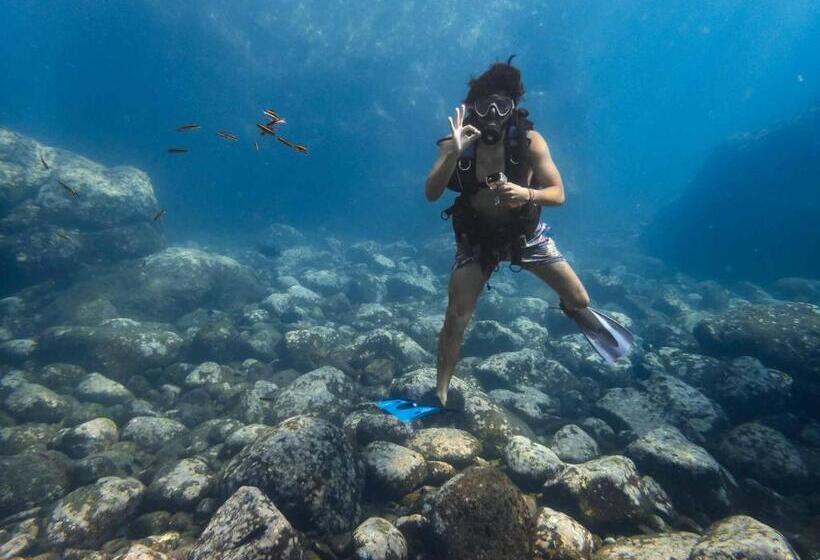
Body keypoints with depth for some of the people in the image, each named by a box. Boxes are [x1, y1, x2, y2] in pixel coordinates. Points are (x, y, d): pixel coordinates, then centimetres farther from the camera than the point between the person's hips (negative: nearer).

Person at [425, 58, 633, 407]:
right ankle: (440, 395, 10)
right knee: (456, 319, -8)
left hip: (525, 233, 1)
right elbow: (431, 194, -27)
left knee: (579, 298, 4)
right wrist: (454, 154, -42)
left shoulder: (530, 142, -18)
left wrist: (526, 194, -37)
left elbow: (559, 194, -17)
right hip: (477, 238, 0)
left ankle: (575, 312, 46)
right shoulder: (456, 143, -18)